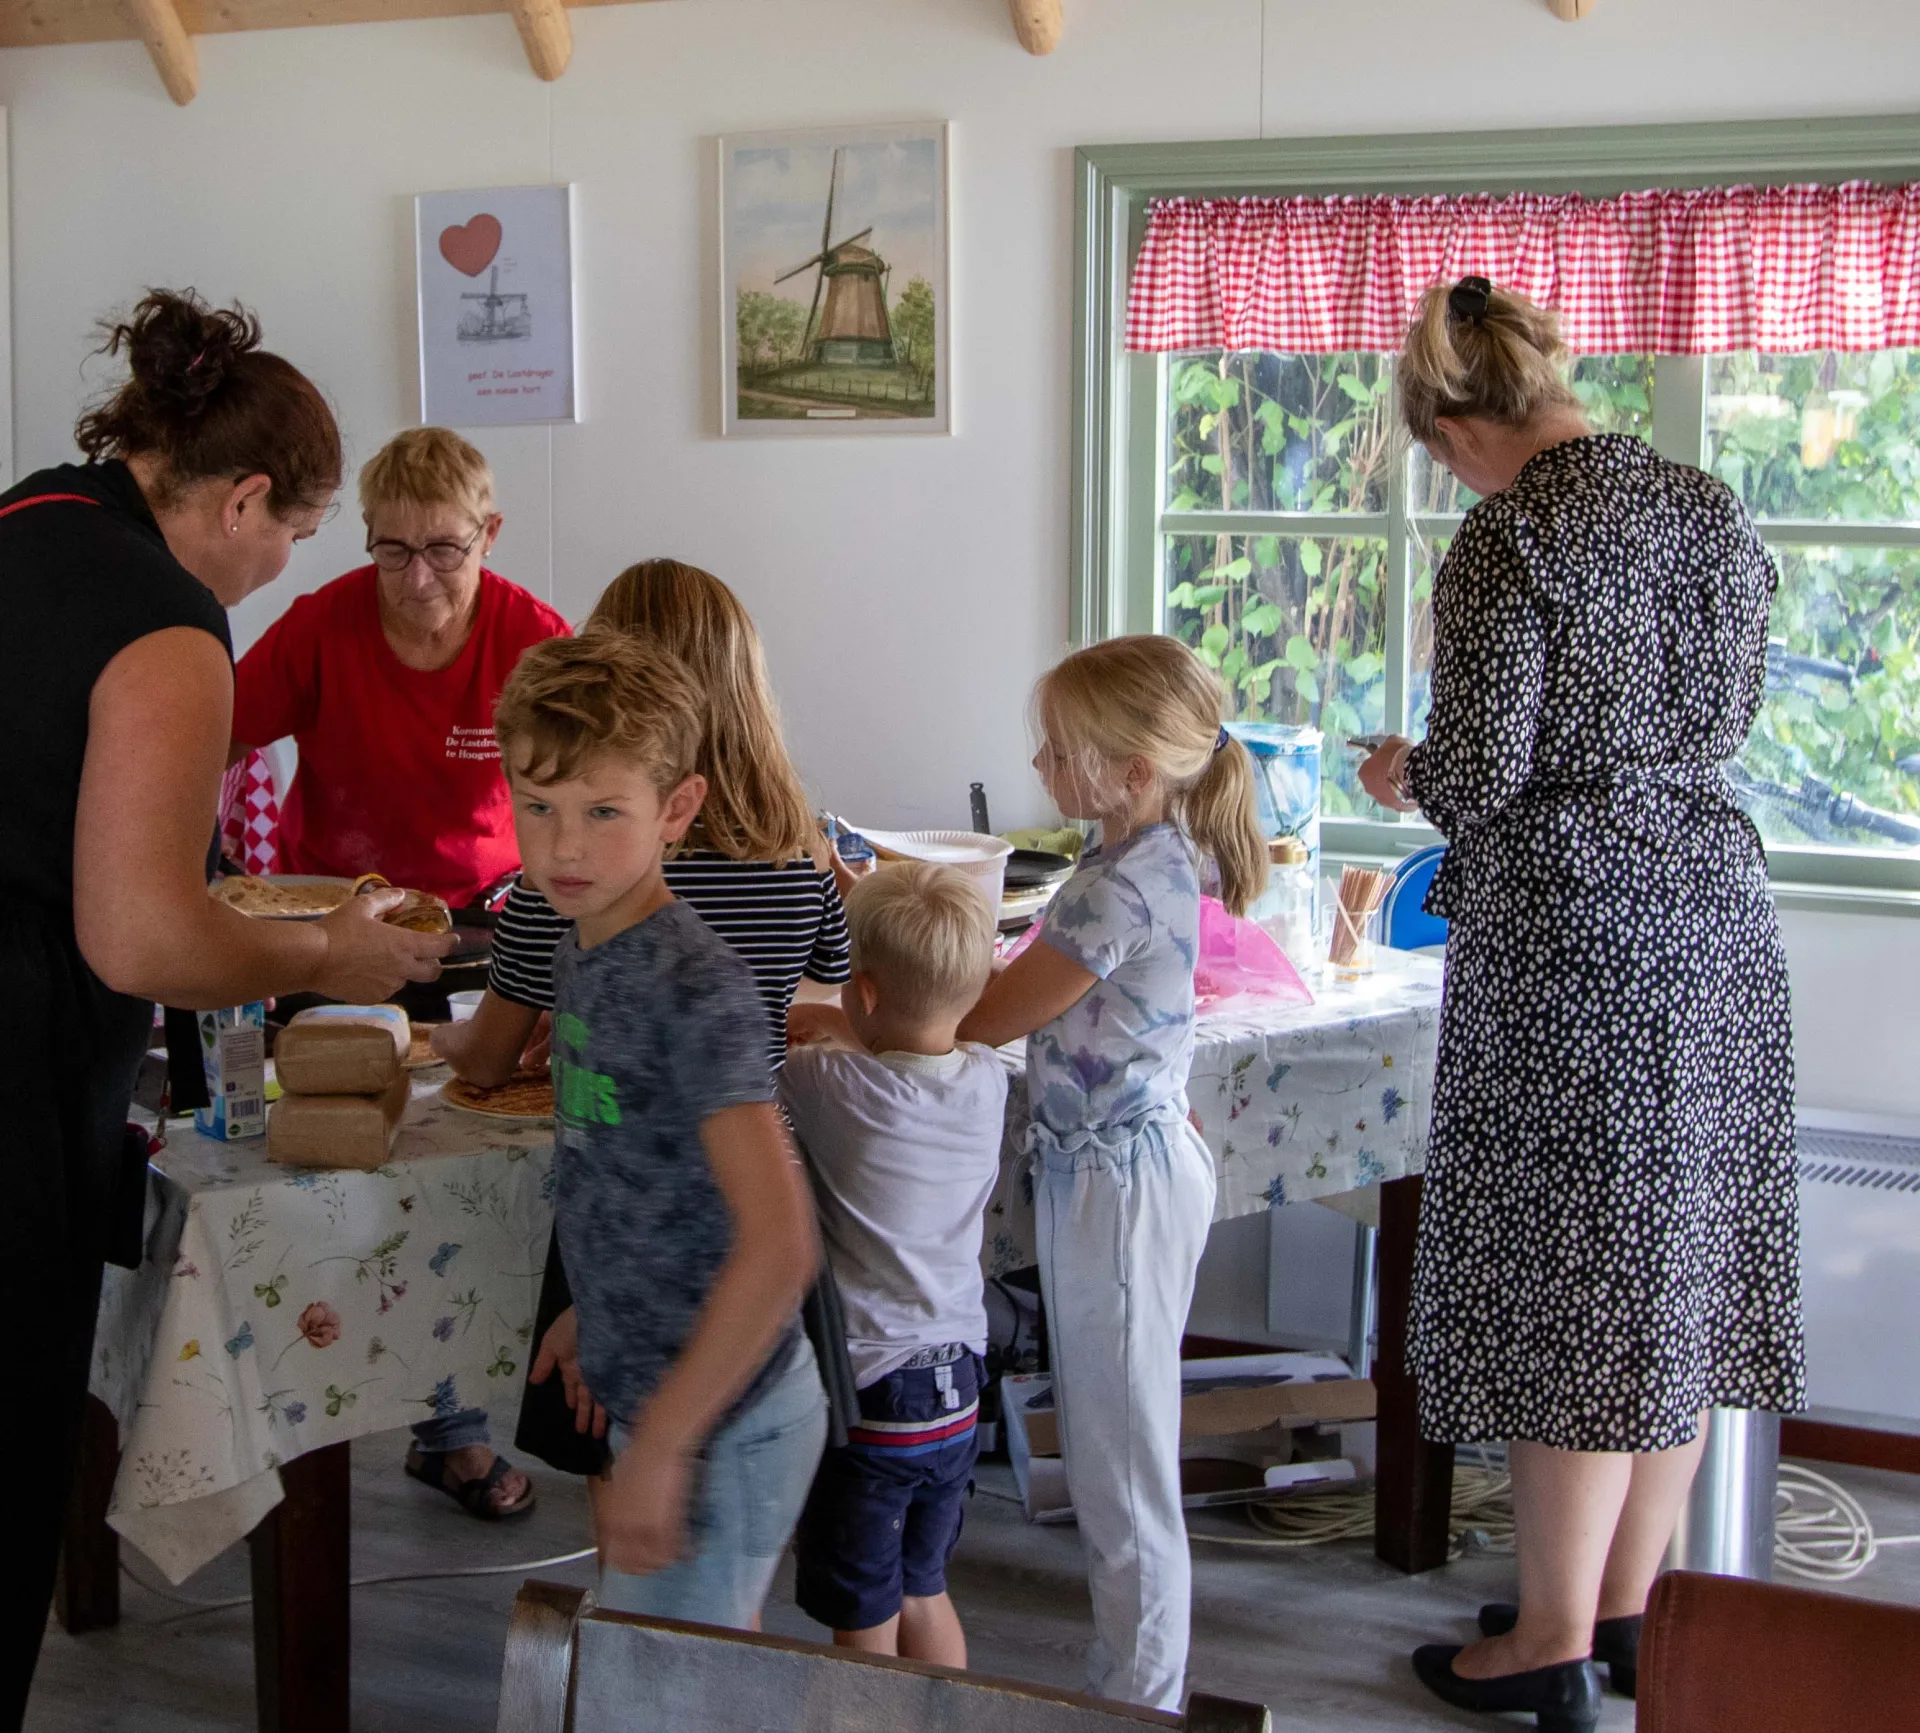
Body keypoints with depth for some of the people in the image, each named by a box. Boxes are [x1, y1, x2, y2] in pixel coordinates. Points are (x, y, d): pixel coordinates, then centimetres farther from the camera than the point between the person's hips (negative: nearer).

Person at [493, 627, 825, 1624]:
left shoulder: (694, 986, -23)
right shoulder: (588, 952, 4)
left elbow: (777, 1246, -29)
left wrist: (661, 1447, -26)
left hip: (720, 1422, -8)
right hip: (650, 1391, 8)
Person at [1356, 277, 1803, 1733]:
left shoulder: (1514, 536, -13)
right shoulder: (1710, 509, 8)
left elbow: (1480, 772, -15)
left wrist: (1402, 775, 6)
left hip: (1572, 916, -7)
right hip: (1713, 901, 7)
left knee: (1571, 1266, 0)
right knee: (1678, 1256, 12)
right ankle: (1630, 1611, 24)